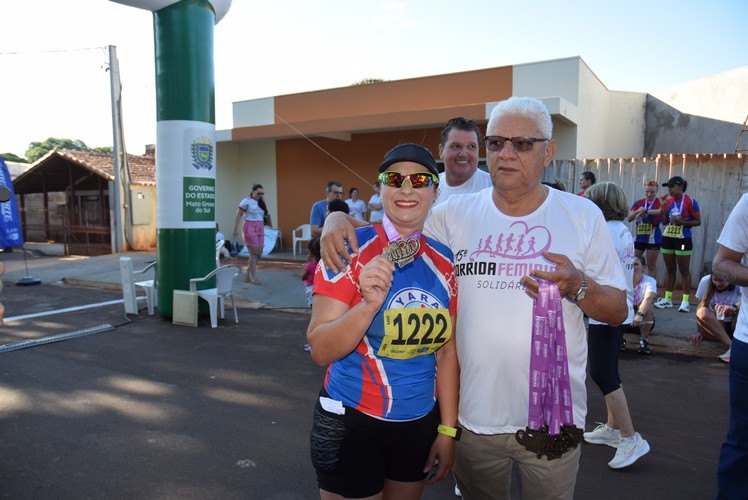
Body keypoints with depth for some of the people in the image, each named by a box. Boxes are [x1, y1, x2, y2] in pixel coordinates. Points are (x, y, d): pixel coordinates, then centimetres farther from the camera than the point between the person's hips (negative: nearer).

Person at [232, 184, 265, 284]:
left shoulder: (260, 203, 13)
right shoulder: (246, 201, -4)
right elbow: (238, 216, -5)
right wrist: (236, 229, -9)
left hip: (260, 229, 6)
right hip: (250, 228, -6)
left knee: (259, 253, 4)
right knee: (254, 253, -5)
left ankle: (247, 271, 22)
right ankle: (253, 277, 5)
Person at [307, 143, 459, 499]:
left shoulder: (443, 260, -2)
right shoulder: (350, 249, -15)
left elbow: (447, 350, 5)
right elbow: (320, 351, -17)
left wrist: (448, 429, 7)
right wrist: (369, 304, -33)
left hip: (420, 425, 4)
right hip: (351, 424, -4)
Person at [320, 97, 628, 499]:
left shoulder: (583, 215, -3)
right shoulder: (455, 214, -1)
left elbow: (618, 311, 0)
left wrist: (577, 287, -21)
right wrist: (340, 218, -13)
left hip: (552, 417, 0)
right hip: (474, 416, 1)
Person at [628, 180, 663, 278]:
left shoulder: (659, 202, -5)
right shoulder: (638, 203, 7)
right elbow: (629, 218, 2)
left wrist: (645, 211, -29)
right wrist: (637, 211, -16)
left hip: (653, 238, -4)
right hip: (639, 237, 4)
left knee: (651, 266, 4)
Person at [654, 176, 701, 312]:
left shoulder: (690, 201, -9)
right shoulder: (668, 202, 7)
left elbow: (698, 221, -7)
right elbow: (664, 221, 9)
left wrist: (683, 222, -21)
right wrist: (662, 207, -2)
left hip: (683, 239, -6)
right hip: (668, 238, 6)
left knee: (684, 271, -1)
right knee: (670, 270, 12)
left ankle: (685, 301, 4)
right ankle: (667, 299, 18)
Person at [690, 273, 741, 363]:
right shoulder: (705, 281, -7)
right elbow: (700, 307, -1)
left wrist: (734, 308, -51)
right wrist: (699, 331, -7)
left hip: (736, 327, -1)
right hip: (713, 327, 1)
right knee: (702, 312, -30)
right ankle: (732, 347, -36)